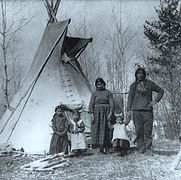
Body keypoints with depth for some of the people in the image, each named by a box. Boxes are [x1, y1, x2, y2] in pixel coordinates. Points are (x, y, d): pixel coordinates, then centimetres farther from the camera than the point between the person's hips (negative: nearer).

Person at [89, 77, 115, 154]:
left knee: (106, 130, -3)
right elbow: (91, 104, 4)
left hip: (106, 112, 0)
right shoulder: (94, 93, 10)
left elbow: (112, 103, 3)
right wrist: (91, 113, -8)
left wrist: (110, 113, -9)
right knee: (97, 129, -6)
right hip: (97, 112, 1)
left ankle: (106, 147, -3)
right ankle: (100, 146, -6)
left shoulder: (108, 92, 9)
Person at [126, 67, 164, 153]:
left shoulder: (149, 83, 10)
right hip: (136, 110, 1)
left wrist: (155, 101, 4)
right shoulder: (133, 85, 13)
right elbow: (130, 97, 12)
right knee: (139, 130, -2)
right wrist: (128, 109, 2)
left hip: (147, 109, -1)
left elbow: (161, 91, 16)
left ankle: (148, 148, -3)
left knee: (148, 130, -6)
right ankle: (141, 148, 3)